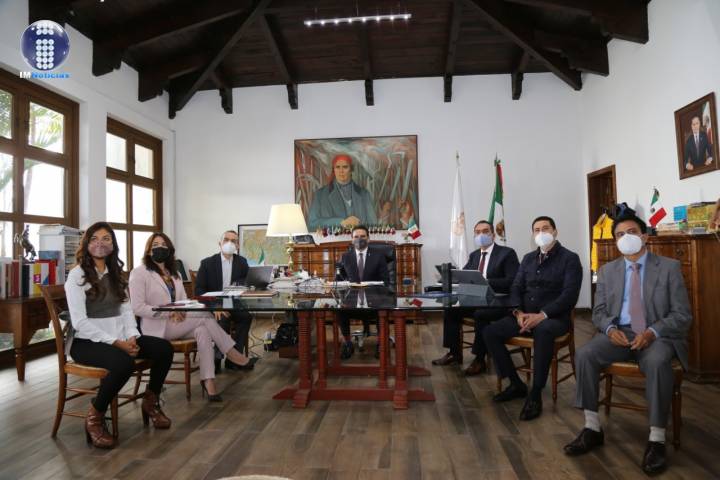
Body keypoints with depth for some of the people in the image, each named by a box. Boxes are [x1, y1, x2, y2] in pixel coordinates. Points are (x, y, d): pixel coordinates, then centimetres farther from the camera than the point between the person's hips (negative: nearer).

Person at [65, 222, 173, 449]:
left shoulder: (116, 273, 14)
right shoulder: (77, 275, -7)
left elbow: (126, 309, 9)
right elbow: (80, 322, -15)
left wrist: (132, 337, -11)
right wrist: (116, 343, -21)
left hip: (119, 337, 6)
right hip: (87, 341, -6)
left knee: (164, 348, -14)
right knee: (123, 362, -35)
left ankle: (150, 402, 9)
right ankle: (94, 417, -10)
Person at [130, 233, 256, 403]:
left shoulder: (174, 274, 18)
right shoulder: (139, 273, -2)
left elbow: (184, 301, 15)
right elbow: (137, 307, -12)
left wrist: (181, 311, -10)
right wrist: (169, 312, -20)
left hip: (177, 322, 6)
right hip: (157, 327, -6)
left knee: (202, 330, -28)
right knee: (205, 316, -25)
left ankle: (208, 381, -33)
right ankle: (233, 355, -18)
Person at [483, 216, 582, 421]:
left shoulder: (570, 258, -2)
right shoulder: (528, 258, 16)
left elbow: (569, 295, -13)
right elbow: (515, 288, 11)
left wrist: (542, 315, -24)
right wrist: (519, 313, -10)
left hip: (554, 317, -6)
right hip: (525, 315, 6)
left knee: (543, 331, -40)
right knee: (490, 332, -14)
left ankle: (536, 394, -27)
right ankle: (516, 384, 1)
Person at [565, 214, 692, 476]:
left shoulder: (669, 267, 2)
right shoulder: (607, 270, 11)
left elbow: (682, 315, -2)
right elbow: (599, 312, 10)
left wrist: (652, 332, -20)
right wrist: (610, 329, -13)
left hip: (658, 336, -3)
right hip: (618, 333, 3)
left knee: (657, 362, -36)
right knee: (584, 354, -24)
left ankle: (656, 440, -23)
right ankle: (592, 429, -14)